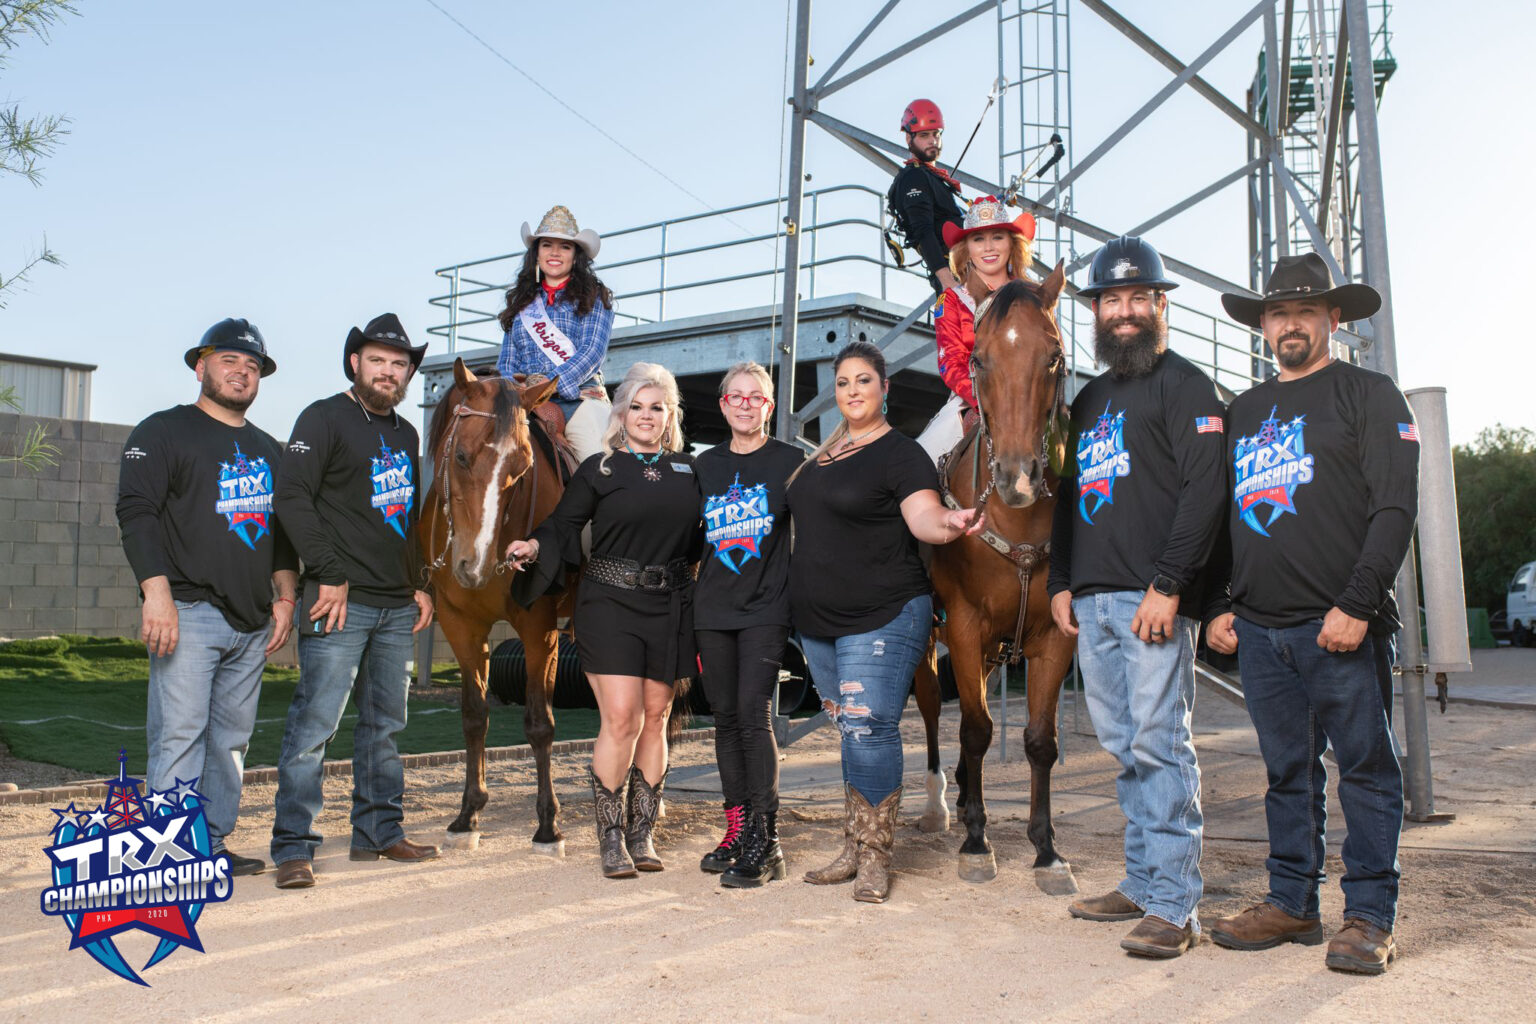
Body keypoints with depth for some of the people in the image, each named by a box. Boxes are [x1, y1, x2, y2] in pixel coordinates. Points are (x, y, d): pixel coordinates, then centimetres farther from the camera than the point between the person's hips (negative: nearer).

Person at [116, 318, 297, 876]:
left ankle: (213, 844, 16)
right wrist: (157, 594, -18)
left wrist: (284, 597, 12)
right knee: (179, 735, -8)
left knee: (232, 738, 8)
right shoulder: (164, 432, 1)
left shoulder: (268, 449, 20)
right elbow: (136, 513, -9)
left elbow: (283, 528, 24)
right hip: (189, 613, -6)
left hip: (254, 621, 6)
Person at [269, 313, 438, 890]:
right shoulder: (324, 419, -4)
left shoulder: (405, 434, 18)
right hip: (341, 601, -7)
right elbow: (292, 497, -14)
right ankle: (293, 847, -1)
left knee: (384, 724, 13)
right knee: (314, 723, -7)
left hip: (397, 606, 8)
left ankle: (379, 832, 24)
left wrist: (420, 585, 16)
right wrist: (329, 576, -18)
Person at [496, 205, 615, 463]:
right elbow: (507, 361, 20)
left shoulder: (594, 296, 12)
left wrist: (552, 383, -16)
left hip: (579, 396, -3)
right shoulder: (520, 301, 24)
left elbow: (593, 350, -2)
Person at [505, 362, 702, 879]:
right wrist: (534, 545, -17)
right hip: (610, 603, -3)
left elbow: (701, 537, 17)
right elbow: (562, 524, 1)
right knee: (620, 719, -9)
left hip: (669, 605, 3)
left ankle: (642, 836, 17)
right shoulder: (599, 469, 3)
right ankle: (611, 837, 5)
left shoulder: (688, 469, 12)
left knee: (655, 720, 7)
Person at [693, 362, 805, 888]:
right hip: (712, 609, 4)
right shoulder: (705, 465, 10)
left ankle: (765, 844, -7)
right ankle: (737, 830, 19)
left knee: (754, 716, -11)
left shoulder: (791, 461, 0)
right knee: (726, 719, 8)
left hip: (766, 608, -4)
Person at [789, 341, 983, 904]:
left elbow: (923, 516, -22)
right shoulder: (824, 454, 14)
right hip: (818, 622, 7)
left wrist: (951, 522, -42)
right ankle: (853, 850, 24)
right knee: (850, 732, 14)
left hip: (882, 619, -7)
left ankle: (875, 858, 3)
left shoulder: (901, 453, -7)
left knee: (868, 729, -10)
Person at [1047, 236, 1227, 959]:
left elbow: (1204, 490, -12)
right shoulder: (1089, 400, 22)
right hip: (1090, 601, 8)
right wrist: (1059, 582, 14)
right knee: (1123, 749, 12)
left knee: (1158, 742, -7)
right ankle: (1141, 883, 22)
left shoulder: (1184, 384, -1)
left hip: (1153, 599, -7)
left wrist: (1168, 584, -19)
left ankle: (1174, 906, 0)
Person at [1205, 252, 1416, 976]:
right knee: (1287, 773, 11)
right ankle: (1292, 903, 19)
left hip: (1342, 626, -5)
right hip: (1259, 630, 5)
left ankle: (1369, 915, 10)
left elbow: (1396, 507, -7)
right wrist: (1218, 606, 11)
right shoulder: (1243, 410, 18)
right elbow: (1220, 514, 20)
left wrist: (1356, 605, -16)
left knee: (1365, 771, 2)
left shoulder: (1368, 394, 2)